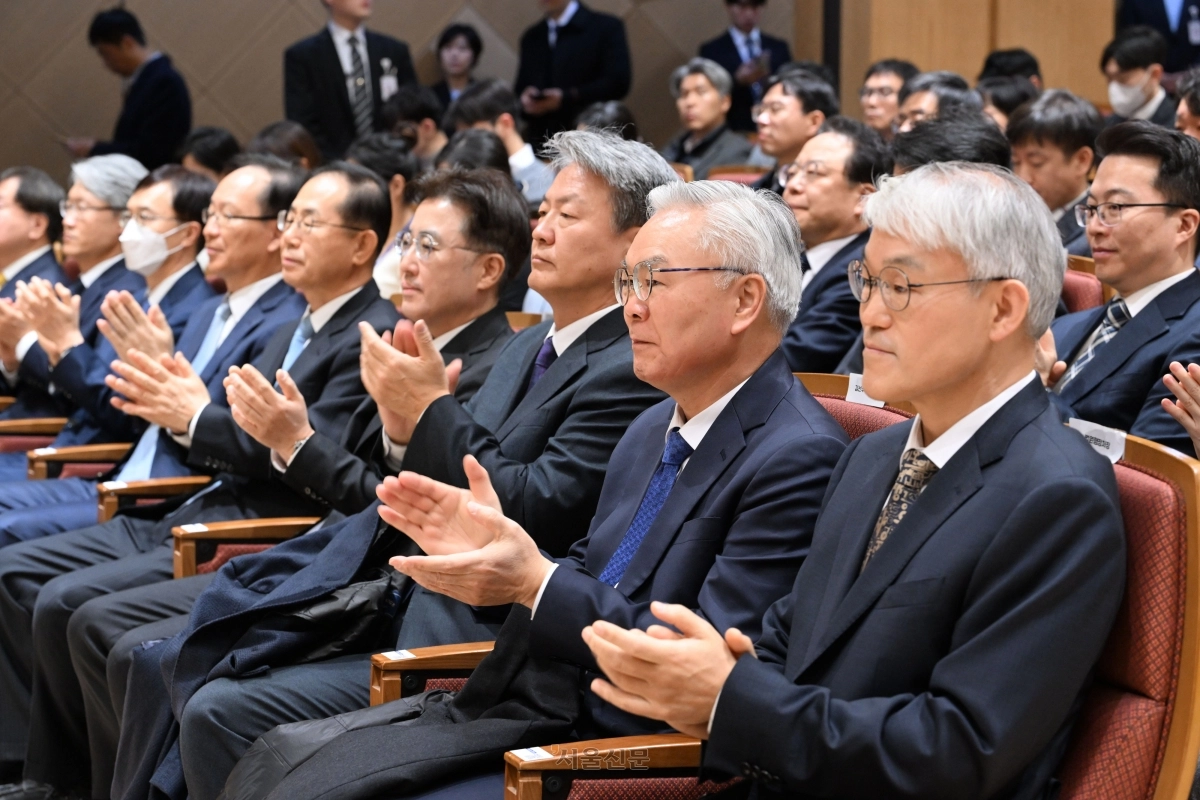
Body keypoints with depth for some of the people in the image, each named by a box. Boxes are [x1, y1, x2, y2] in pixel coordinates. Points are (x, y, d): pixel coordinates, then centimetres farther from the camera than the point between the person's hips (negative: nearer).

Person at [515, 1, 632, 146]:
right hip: (540, 140, 4)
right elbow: (520, 89, 20)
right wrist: (525, 100, -6)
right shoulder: (531, 37, 19)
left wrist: (566, 98, -16)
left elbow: (618, 83, -9)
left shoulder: (607, 27, 1)